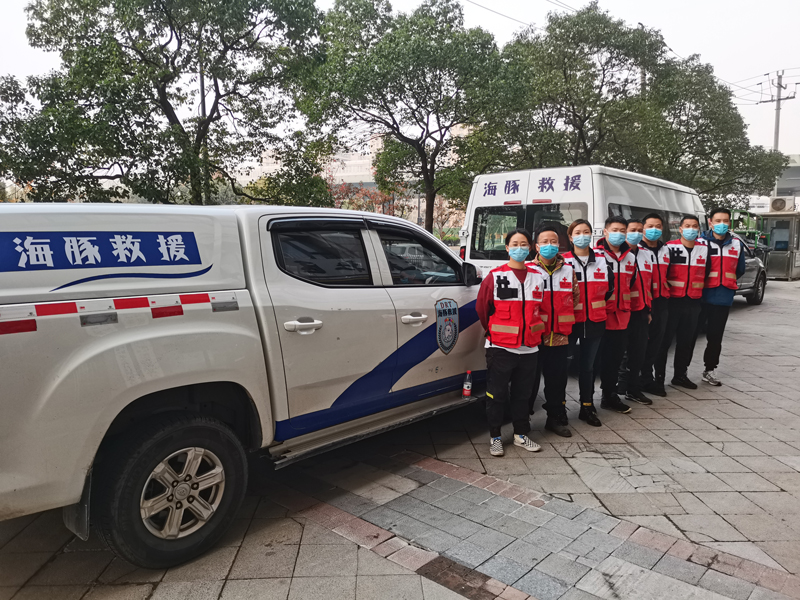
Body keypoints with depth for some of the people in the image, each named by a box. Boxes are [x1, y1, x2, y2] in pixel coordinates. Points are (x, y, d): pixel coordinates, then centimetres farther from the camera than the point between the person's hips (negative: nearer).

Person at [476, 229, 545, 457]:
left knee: (523, 393, 14)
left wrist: (535, 330, 12)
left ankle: (521, 435, 28)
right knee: (497, 394, 4)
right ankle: (495, 437, 18)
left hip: (529, 348, 4)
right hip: (500, 348, -4)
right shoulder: (495, 277, -5)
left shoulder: (538, 277, 8)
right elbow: (482, 308, 1)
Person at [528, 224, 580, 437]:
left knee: (558, 379, 11)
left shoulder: (568, 270, 9)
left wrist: (563, 317, 13)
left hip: (560, 336, 4)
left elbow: (576, 296, 20)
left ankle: (556, 419, 26)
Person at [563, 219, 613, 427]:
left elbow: (610, 285, 15)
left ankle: (587, 408, 24)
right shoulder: (564, 261, -5)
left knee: (588, 365, 13)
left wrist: (598, 304, 10)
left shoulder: (601, 258, 6)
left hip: (595, 321, 4)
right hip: (570, 321, -3)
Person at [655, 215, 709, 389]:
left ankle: (681, 374, 24)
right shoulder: (670, 247, -5)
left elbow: (707, 270, 19)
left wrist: (700, 285, 11)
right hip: (672, 301, -5)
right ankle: (659, 376, 6)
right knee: (665, 339, -2)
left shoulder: (705, 248, 9)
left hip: (694, 302, 5)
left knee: (687, 340, 12)